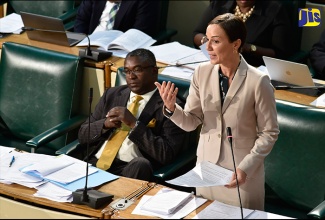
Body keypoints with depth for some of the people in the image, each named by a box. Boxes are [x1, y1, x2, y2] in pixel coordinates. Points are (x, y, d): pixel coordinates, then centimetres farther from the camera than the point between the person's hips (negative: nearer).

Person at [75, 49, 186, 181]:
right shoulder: (112, 94, 18)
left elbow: (167, 155, -9)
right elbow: (83, 135, 18)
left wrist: (134, 124, -14)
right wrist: (105, 124, -4)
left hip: (130, 170, -2)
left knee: (140, 164, -35)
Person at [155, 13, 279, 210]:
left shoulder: (258, 81, -18)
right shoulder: (202, 72, -6)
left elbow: (269, 133, -9)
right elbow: (191, 122, -1)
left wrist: (246, 167, -17)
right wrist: (171, 108, -19)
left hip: (243, 171, -4)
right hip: (206, 165, 4)